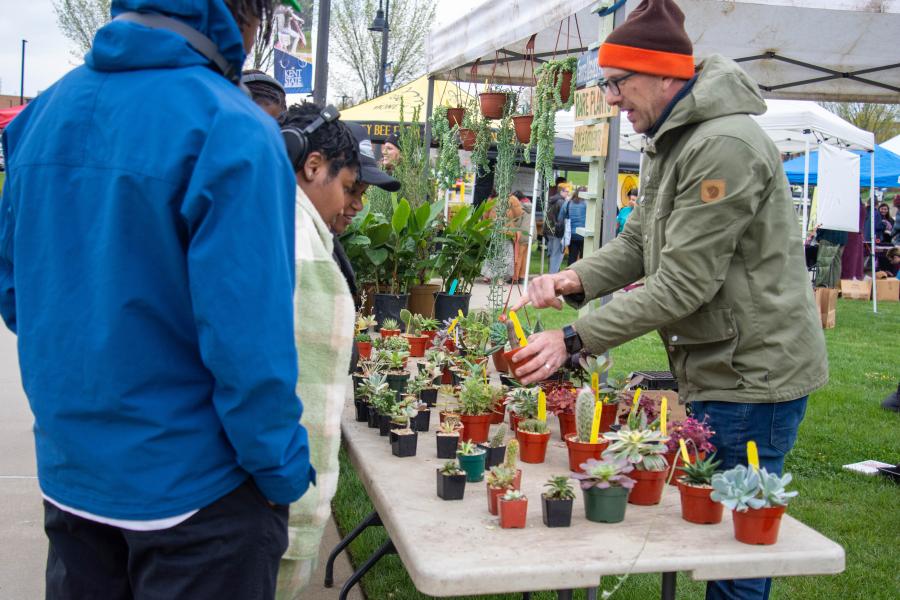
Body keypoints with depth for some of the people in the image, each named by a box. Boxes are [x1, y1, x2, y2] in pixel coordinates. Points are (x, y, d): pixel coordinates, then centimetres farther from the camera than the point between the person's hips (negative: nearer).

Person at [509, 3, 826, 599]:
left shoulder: (725, 147, -22)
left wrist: (574, 339, -22)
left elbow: (683, 285, -24)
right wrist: (576, 279, -8)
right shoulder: (675, 141, 13)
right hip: (716, 369, 10)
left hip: (752, 374, -10)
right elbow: (638, 242, 11)